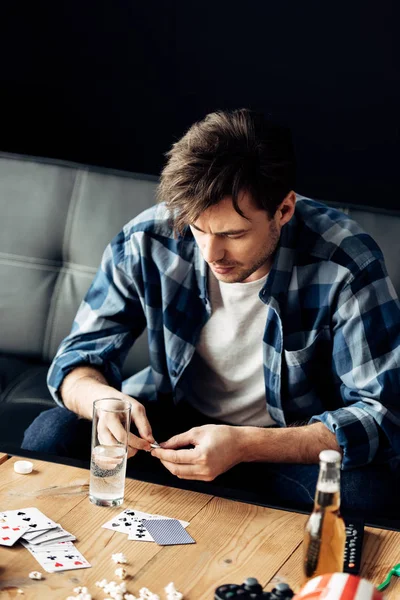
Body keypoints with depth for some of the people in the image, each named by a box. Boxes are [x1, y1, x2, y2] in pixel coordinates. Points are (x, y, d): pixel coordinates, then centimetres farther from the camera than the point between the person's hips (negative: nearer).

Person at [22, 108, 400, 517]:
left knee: (361, 490, -35)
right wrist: (102, 399, -31)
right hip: (177, 416, 3)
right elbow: (80, 356, -4)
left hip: (294, 443, -2)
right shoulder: (148, 242, -16)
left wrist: (245, 446, -37)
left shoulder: (346, 264, -25)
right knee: (49, 437, -20)